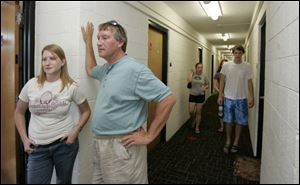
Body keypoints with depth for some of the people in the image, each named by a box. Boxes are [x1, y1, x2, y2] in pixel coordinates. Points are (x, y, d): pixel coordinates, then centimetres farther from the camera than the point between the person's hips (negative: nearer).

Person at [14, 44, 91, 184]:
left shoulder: (71, 87, -9)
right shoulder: (31, 84, -4)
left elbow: (86, 111, 3)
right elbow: (19, 112, 8)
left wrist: (75, 132, -8)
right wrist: (24, 139, 2)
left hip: (65, 143, -1)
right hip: (38, 147, 1)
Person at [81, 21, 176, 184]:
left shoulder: (134, 69, -19)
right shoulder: (106, 69, 8)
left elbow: (168, 99, -22)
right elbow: (90, 70, 31)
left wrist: (149, 136, -17)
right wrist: (88, 41, 25)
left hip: (121, 146, -8)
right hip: (100, 144, 9)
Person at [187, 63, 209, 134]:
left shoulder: (204, 76, 0)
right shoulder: (192, 75, -4)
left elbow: (207, 85, 11)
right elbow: (189, 81, -23)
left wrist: (205, 88, -11)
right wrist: (192, 72, -15)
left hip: (201, 96, 0)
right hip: (192, 95, 0)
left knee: (198, 112, 6)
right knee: (191, 111, -2)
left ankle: (197, 127, 20)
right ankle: (193, 120, 32)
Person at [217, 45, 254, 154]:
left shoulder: (247, 66, -3)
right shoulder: (226, 65, -1)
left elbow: (249, 82, 0)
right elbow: (222, 81, 3)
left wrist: (251, 98, -5)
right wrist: (220, 95, 0)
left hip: (241, 99, 0)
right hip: (228, 98, 0)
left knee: (240, 122, 8)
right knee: (228, 121, 8)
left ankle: (236, 143, 24)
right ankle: (228, 142, 25)